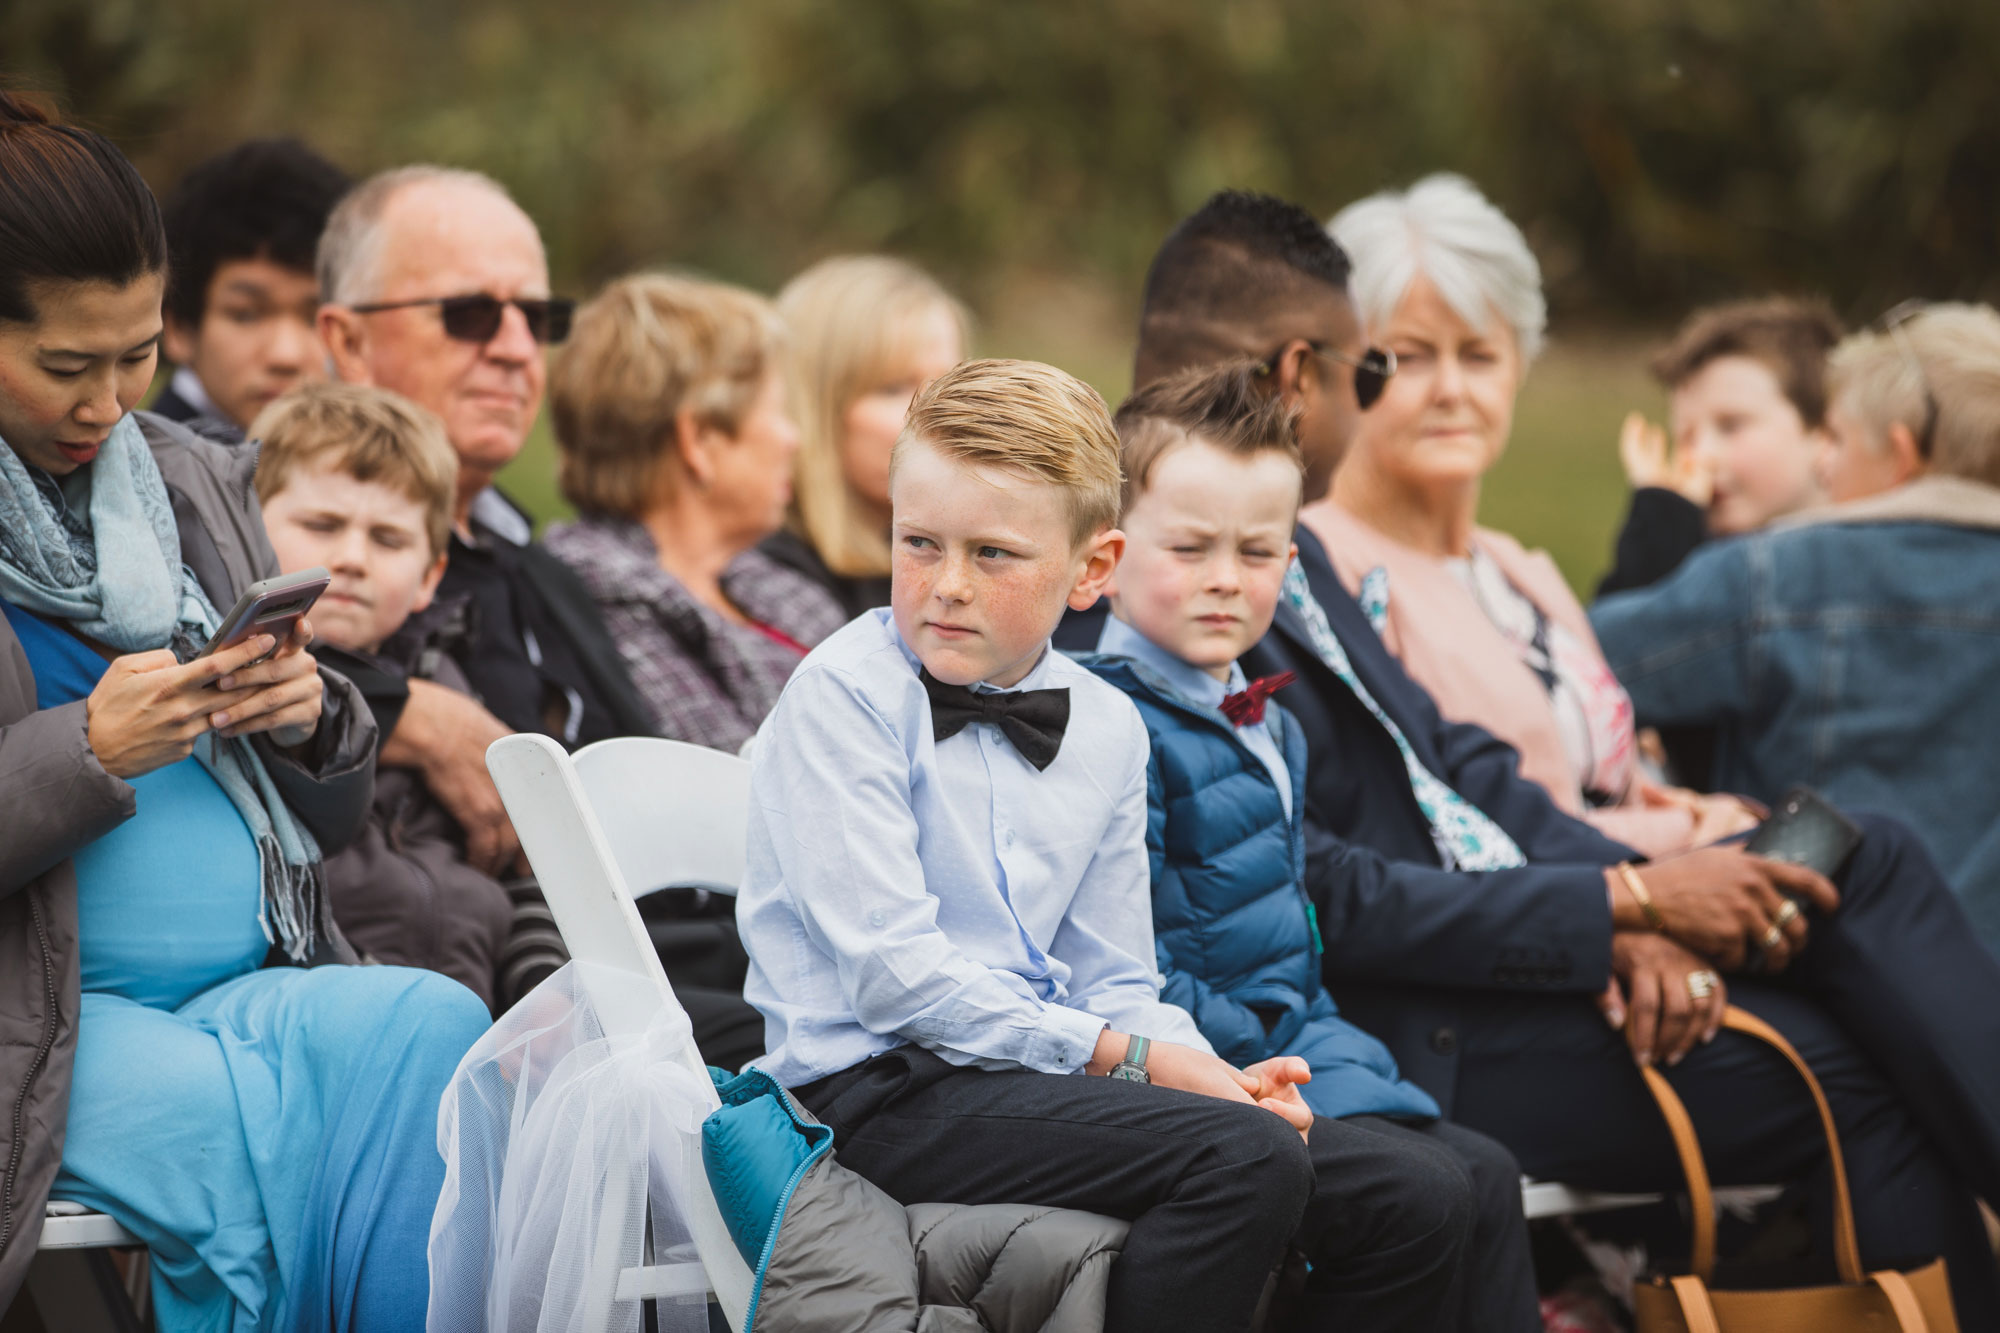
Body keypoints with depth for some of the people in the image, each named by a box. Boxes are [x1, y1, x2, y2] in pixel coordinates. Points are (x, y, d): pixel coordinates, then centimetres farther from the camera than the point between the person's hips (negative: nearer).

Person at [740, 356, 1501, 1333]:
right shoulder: (842, 698, -8)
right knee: (1243, 1158, -30)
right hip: (882, 1089, -7)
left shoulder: (1105, 730, 13)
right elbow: (892, 973, -16)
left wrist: (1208, 1072, -6)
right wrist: (1125, 1059, -16)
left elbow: (1113, 983, 16)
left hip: (1045, 1065, 7)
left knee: (1420, 1200, -2)